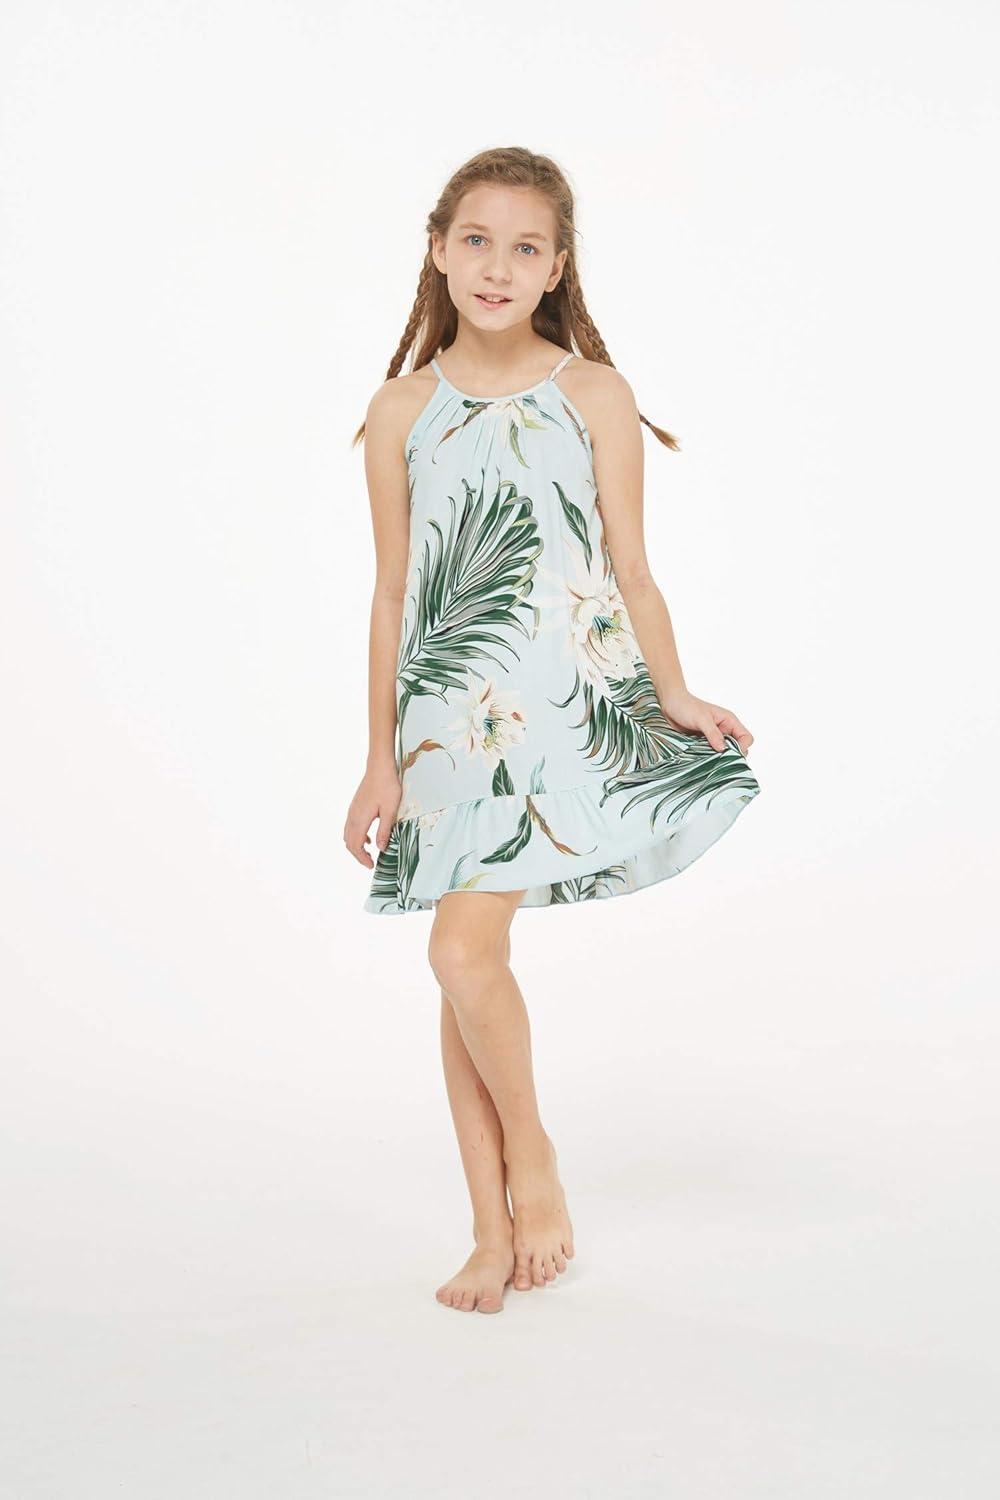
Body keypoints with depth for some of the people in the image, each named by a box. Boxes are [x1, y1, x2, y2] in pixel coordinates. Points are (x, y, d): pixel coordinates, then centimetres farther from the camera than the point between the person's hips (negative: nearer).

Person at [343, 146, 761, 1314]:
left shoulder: (593, 395, 1)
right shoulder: (403, 411, 7)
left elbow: (632, 573, 1)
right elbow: (391, 597, 8)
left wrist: (673, 694, -15)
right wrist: (381, 760, 7)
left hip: (564, 704, -3)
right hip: (448, 717, 3)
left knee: (463, 947, -15)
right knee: (461, 967, 5)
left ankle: (533, 1159, 11)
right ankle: (494, 1231, 18)